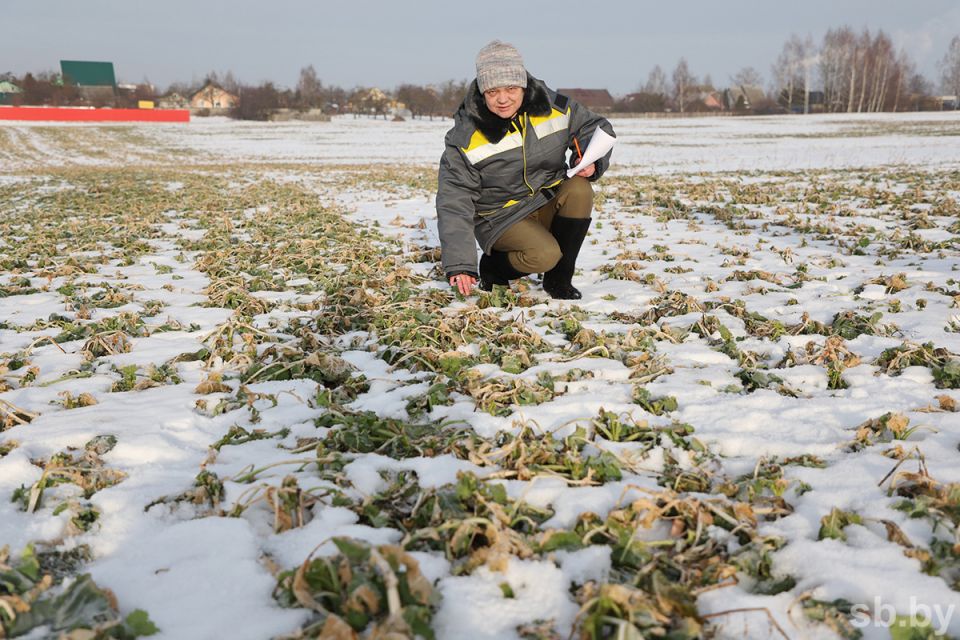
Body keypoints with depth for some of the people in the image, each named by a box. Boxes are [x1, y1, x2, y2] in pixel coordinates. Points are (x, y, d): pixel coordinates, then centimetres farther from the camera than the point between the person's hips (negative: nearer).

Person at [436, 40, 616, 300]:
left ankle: (558, 278, -10)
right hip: (502, 218, -4)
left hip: (549, 203, 5)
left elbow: (597, 128, 8)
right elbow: (454, 203, -17)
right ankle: (493, 266, 2)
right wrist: (459, 265, -25)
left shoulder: (553, 105, -8)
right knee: (544, 255, -32)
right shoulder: (465, 138, -17)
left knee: (579, 189, -27)